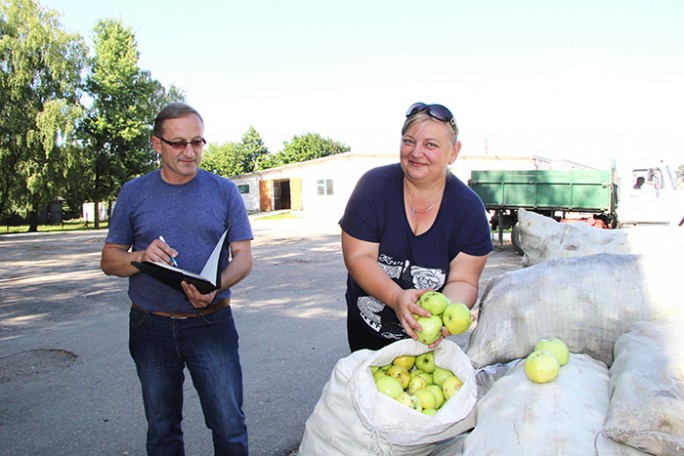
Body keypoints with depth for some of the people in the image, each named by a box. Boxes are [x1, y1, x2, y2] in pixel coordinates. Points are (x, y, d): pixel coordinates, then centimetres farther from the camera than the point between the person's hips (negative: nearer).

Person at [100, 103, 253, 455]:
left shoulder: (224, 191, 1)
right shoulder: (133, 193, 4)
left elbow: (243, 257, -1)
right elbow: (109, 260, 6)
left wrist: (216, 287, -21)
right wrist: (141, 257, -17)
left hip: (211, 323, -1)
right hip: (151, 327, 2)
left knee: (229, 427, -1)